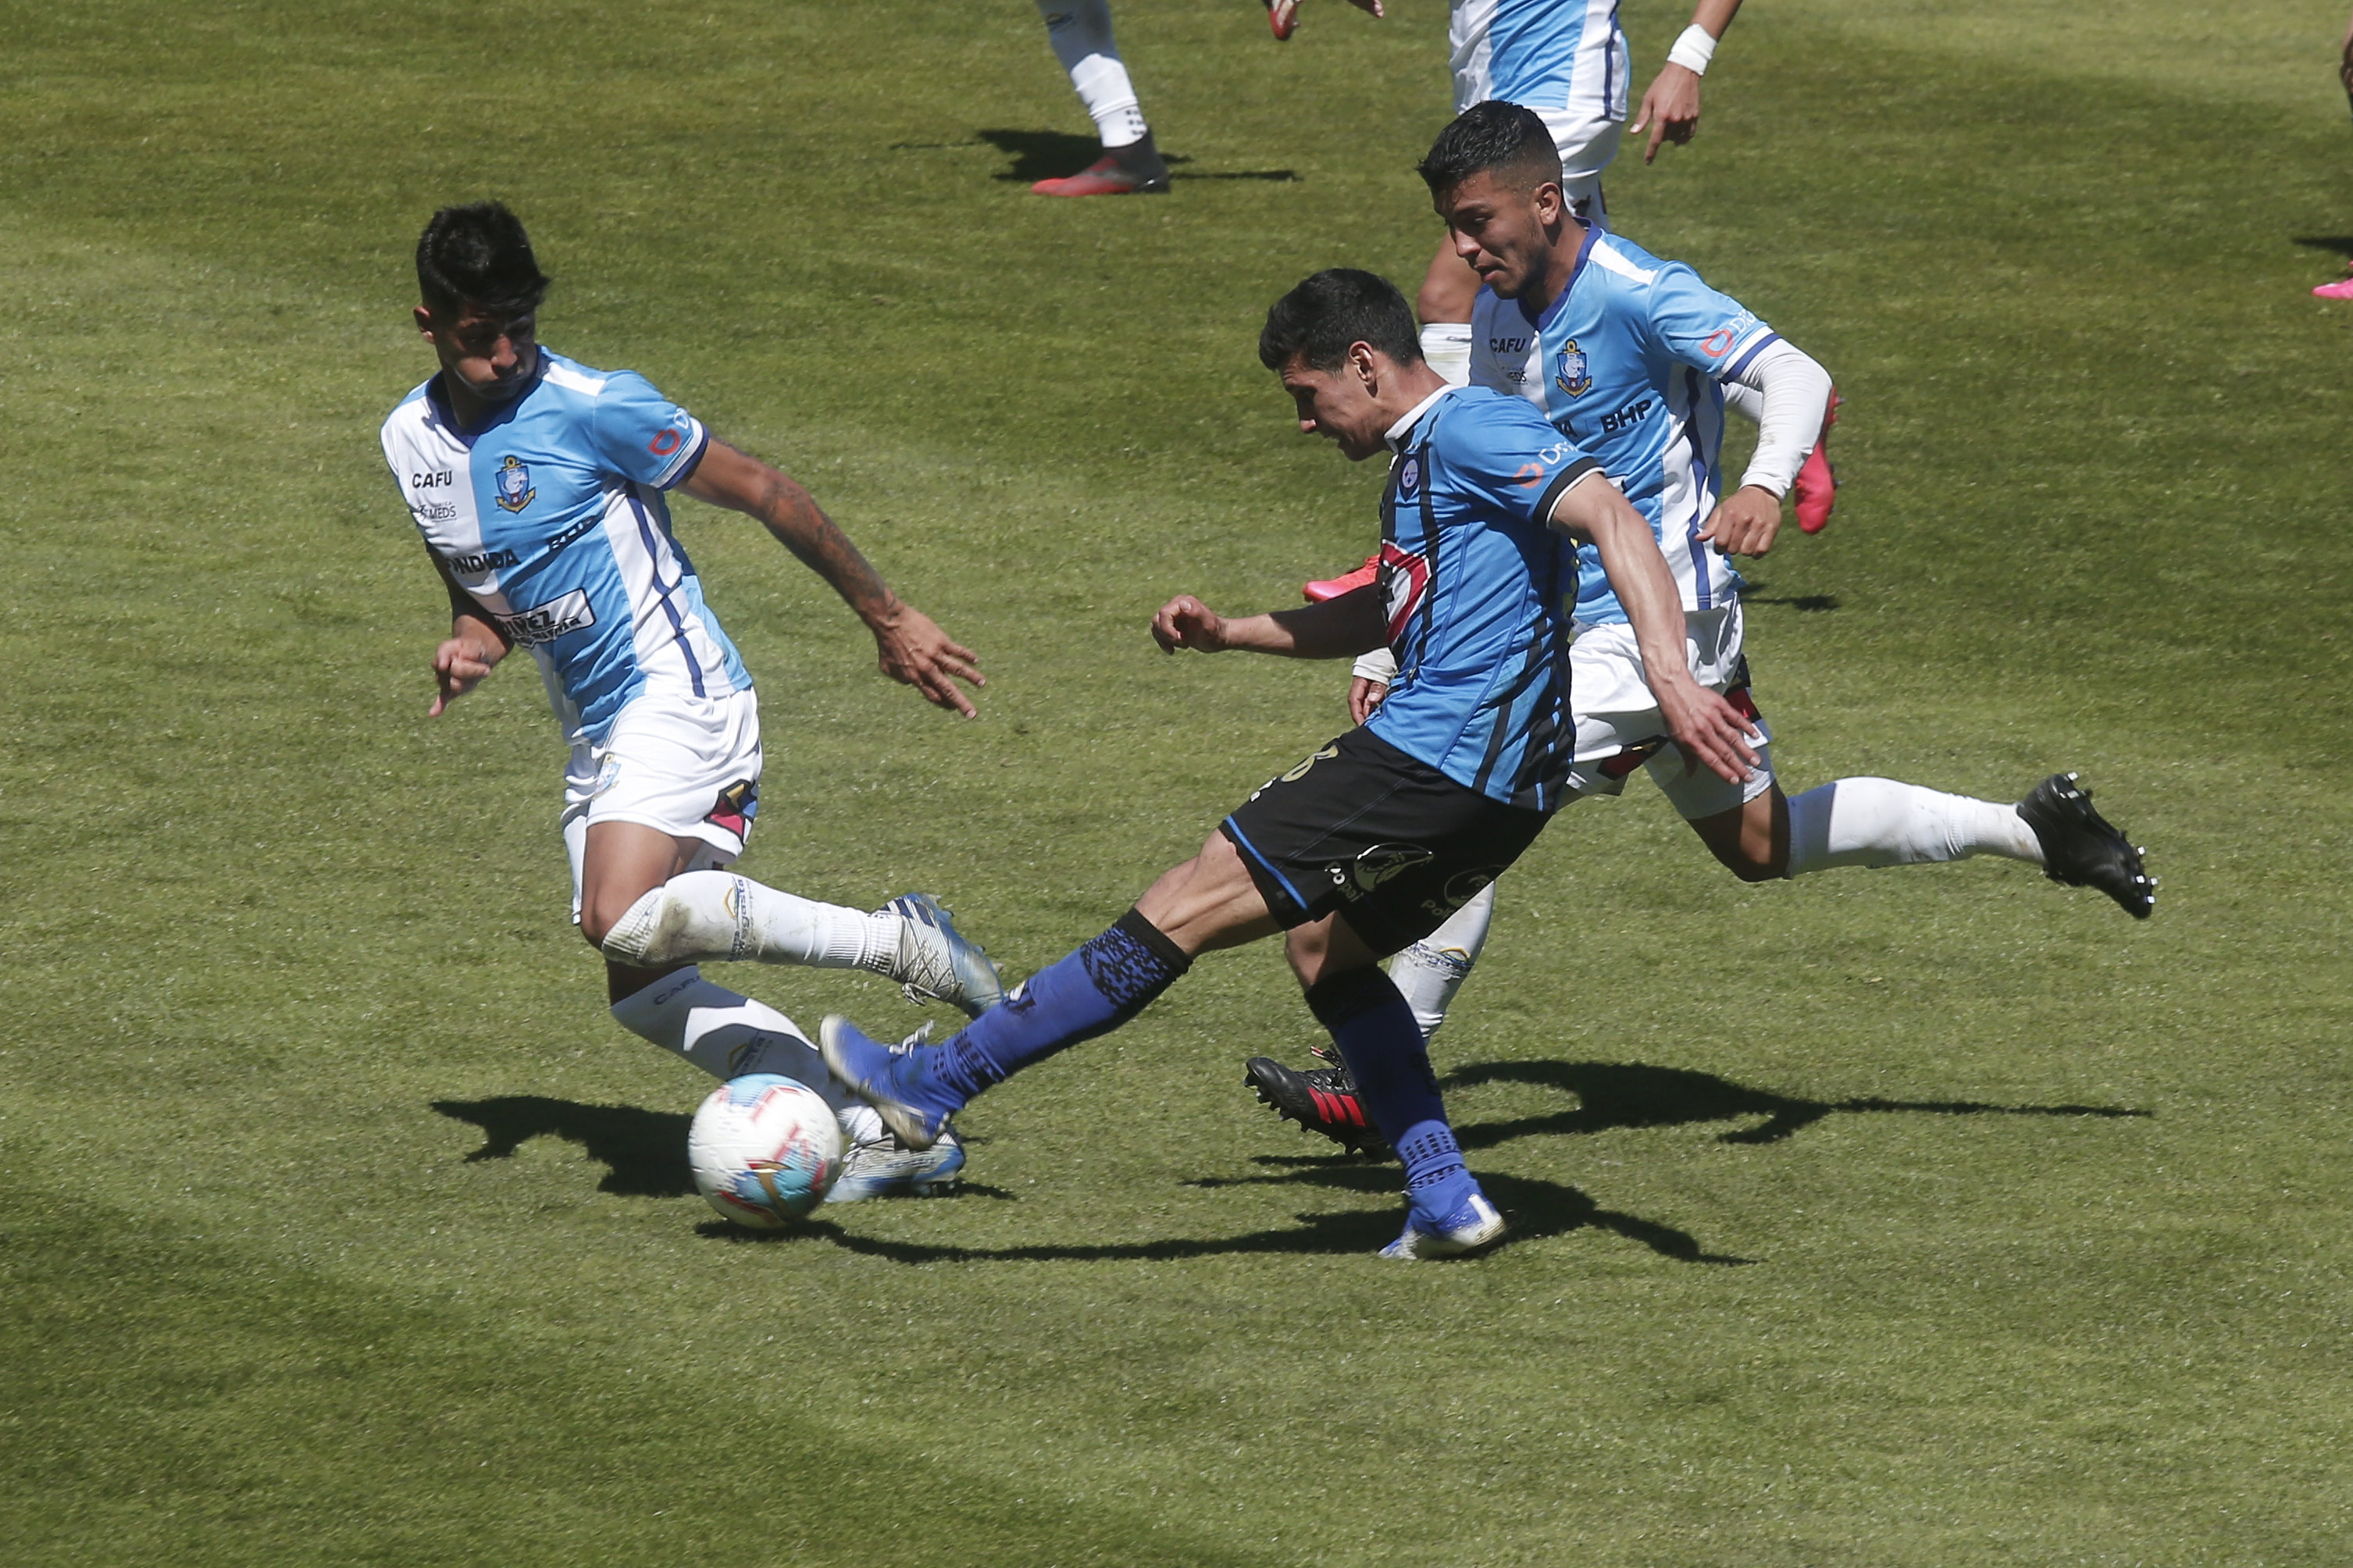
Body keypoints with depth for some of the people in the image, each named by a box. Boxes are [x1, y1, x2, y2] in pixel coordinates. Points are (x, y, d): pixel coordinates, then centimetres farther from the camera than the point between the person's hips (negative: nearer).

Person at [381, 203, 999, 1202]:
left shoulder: (591, 408, -15)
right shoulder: (412, 442, 6)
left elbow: (761, 493, -7)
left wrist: (887, 619, -3)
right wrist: (471, 641, -5)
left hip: (675, 693, -8)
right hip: (595, 732, 8)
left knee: (625, 919, -28)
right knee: (643, 990, -2)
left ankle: (903, 943, -18)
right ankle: (880, 1136, -2)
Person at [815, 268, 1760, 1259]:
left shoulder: (1472, 430, -9)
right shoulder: (1416, 462, 22)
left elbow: (1613, 520, -21)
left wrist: (1666, 672, -33)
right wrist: (1228, 633, 30)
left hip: (1441, 759, -11)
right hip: (1494, 783, 11)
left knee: (1192, 905, -8)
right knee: (1322, 946, 26)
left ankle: (935, 1083, -6)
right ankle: (1447, 1203, 16)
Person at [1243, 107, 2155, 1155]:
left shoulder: (1636, 294, -19)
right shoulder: (1501, 308, 6)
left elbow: (1797, 375, -26)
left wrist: (1765, 486, -47)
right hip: (1578, 617, 10)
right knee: (1759, 844, 19)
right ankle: (2039, 831, 28)